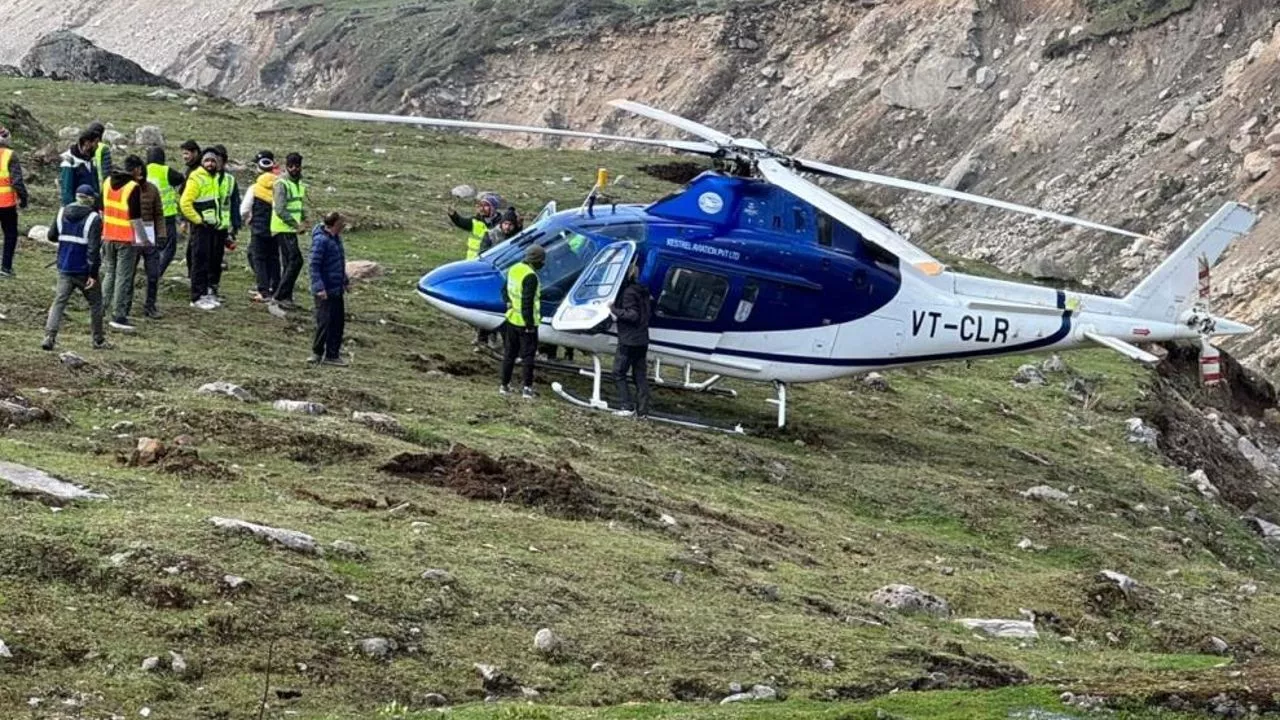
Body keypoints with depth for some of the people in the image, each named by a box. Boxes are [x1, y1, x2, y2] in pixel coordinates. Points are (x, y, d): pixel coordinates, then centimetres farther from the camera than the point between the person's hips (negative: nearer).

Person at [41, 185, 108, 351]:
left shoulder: (62, 213, 3)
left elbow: (52, 236, 11)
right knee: (95, 304, 12)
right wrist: (93, 273, -17)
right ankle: (98, 340, 19)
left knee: (59, 301, 2)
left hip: (64, 269, 4)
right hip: (84, 271, -4)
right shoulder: (94, 219, -14)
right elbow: (93, 248, -18)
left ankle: (49, 336, -15)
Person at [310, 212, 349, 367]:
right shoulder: (321, 240, -17)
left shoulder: (336, 238, 10)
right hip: (325, 291, -9)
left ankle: (332, 355, 18)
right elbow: (314, 266, -19)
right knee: (325, 322, -4)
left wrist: (346, 280, 26)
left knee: (338, 322, 10)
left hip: (337, 290, 9)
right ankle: (317, 352, 11)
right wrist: (319, 288, -25)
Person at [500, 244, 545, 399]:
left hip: (512, 318, 8)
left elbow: (505, 292, 13)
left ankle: (505, 385, 22)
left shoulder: (514, 269, 3)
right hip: (526, 322, -8)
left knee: (509, 353, 16)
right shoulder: (530, 276, -23)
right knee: (527, 355, 2)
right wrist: (530, 324, -18)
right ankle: (527, 388, 3)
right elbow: (527, 302, -24)